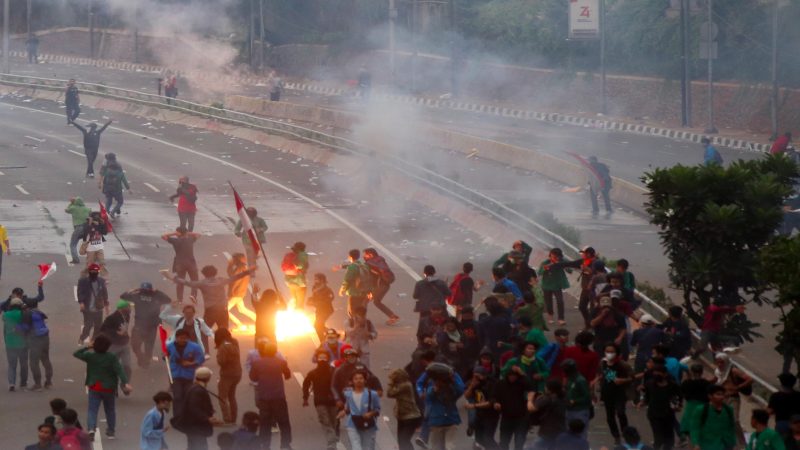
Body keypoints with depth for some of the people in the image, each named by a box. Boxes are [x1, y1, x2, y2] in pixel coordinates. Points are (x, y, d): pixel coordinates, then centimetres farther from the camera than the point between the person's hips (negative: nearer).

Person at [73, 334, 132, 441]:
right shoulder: (112, 358, -12)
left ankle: (91, 429, -25)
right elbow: (119, 371, -22)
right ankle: (111, 431, 27)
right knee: (110, 410, 19)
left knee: (92, 409, -2)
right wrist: (125, 383, -29)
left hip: (94, 388, 0)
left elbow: (76, 354, 7)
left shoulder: (90, 356, -7)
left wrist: (87, 347, 13)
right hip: (109, 388, 0)